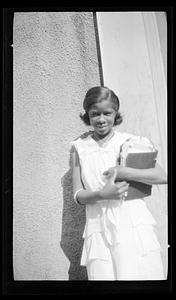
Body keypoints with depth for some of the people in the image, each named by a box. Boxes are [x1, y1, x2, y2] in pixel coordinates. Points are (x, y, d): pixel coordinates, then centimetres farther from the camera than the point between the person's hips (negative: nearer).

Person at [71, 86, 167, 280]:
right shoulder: (79, 147, 7)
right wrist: (102, 194, -14)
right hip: (98, 229, 1)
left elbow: (162, 176, -2)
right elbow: (78, 195, 5)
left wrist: (123, 172, -13)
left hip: (133, 225, -1)